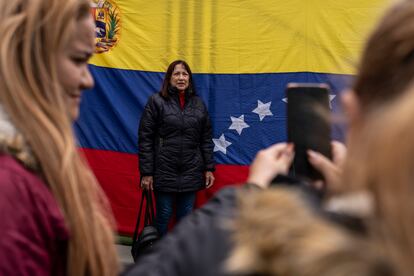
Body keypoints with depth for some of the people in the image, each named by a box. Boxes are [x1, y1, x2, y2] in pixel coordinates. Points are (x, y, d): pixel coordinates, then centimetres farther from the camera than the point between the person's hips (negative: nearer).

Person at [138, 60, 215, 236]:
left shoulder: (198, 104, 10)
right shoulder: (156, 101, -2)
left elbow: (206, 139, 12)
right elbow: (145, 138, -5)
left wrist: (209, 168, 6)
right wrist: (146, 172, -9)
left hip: (191, 173, 3)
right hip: (164, 173, -3)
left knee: (186, 217, 10)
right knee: (164, 216, 4)